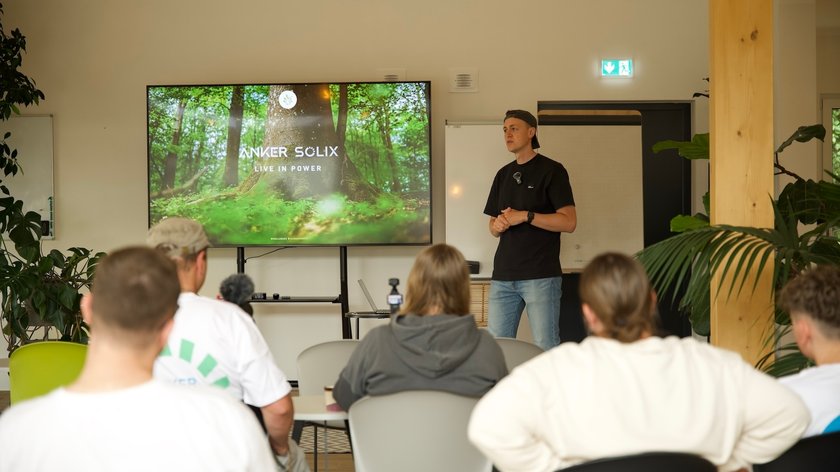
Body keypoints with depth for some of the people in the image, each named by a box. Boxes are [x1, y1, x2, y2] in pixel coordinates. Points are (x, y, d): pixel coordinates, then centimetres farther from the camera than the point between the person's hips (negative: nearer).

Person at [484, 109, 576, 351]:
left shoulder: (551, 170, -1)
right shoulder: (503, 174, 18)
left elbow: (569, 222, -9)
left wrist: (525, 216, -15)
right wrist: (498, 225, -2)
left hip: (541, 275, -6)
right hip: (503, 275, 6)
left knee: (546, 348, -4)